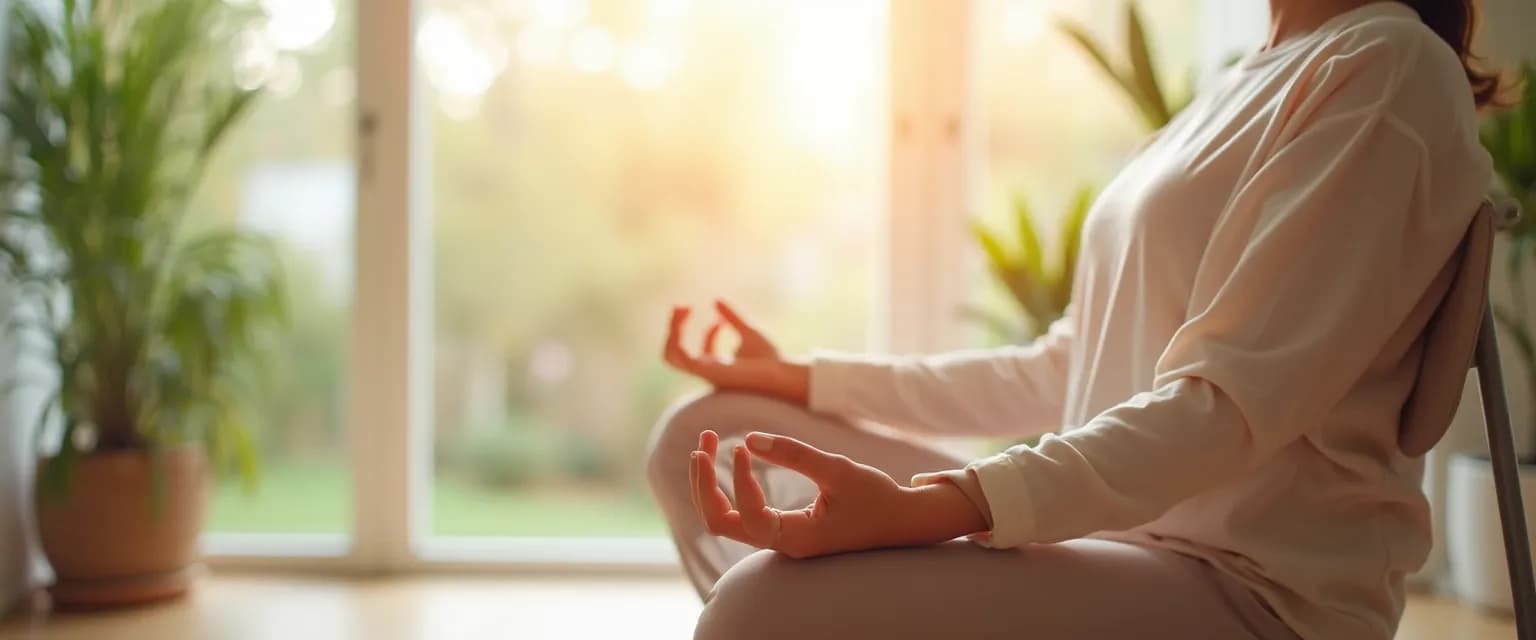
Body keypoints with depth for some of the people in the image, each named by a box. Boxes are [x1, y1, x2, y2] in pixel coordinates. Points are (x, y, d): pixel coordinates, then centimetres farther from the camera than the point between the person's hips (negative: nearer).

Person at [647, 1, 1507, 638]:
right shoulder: (1243, 90, 19)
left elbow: (1229, 402, -19)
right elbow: (1068, 372, 18)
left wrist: (931, 508, -31)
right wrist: (803, 382, 18)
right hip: (1119, 528, 9)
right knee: (705, 430, 3)